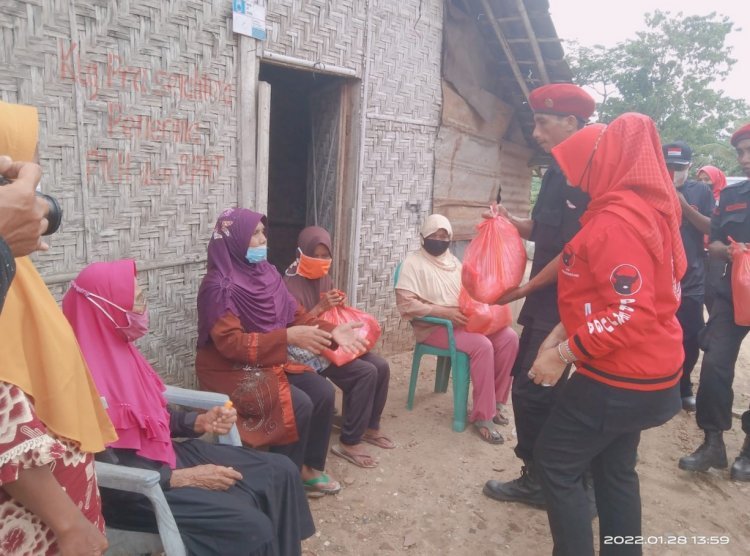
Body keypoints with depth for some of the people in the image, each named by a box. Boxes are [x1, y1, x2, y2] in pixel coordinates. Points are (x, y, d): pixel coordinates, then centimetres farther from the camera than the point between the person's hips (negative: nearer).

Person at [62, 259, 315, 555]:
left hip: (164, 457, 9)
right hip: (131, 488, -9)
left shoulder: (118, 348, 3)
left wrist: (200, 422, -3)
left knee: (280, 471, 2)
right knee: (250, 526, -23)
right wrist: (184, 478, -20)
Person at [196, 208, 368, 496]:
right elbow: (230, 344, -26)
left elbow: (296, 315, 3)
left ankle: (309, 467, 9)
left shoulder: (266, 273, 2)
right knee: (298, 405, -23)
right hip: (231, 370, -7)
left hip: (270, 362, 7)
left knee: (323, 391, -9)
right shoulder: (219, 286, -19)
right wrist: (288, 337, -33)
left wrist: (332, 331, -14)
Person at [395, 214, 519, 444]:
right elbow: (406, 304, -16)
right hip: (434, 326, -7)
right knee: (482, 346, -29)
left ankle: (495, 401, 1)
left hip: (462, 321, 7)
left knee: (509, 337, -11)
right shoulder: (413, 263, -6)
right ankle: (482, 417, -18)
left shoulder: (453, 261, 17)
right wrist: (445, 312, -22)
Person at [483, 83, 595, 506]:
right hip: (545, 301, 9)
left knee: (532, 391, -1)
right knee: (540, 388, 17)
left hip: (562, 306, -9)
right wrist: (512, 221, -2)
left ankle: (538, 480, 17)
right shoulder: (559, 172, 12)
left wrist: (523, 289, -14)